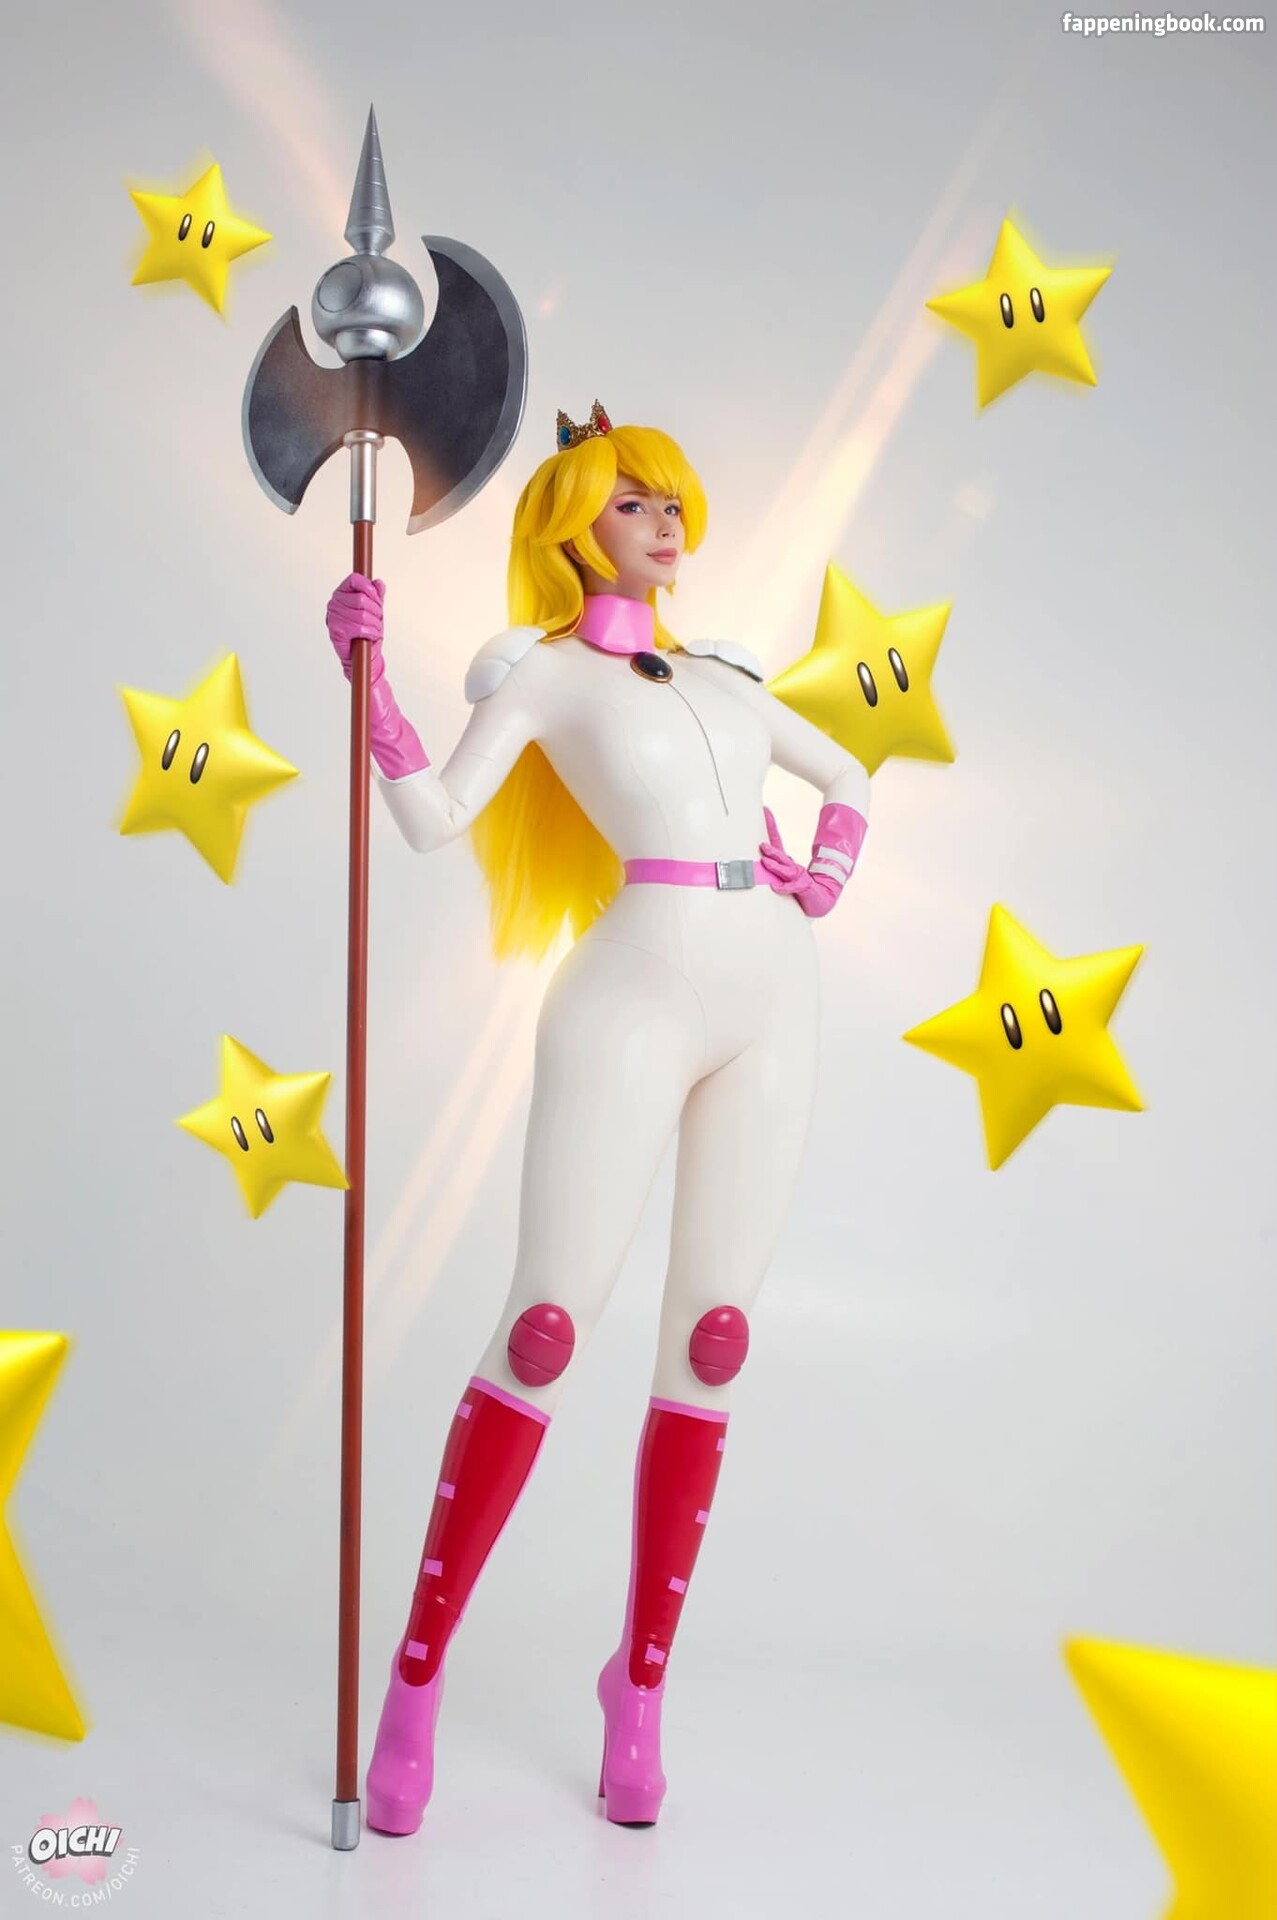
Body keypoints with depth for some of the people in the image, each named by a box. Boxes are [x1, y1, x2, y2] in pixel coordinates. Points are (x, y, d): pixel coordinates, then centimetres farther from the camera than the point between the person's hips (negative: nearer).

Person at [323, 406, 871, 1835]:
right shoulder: (542, 671, 5)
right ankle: (418, 1671, 5)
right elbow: (433, 821, -8)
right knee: (544, 1333, -9)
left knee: (710, 1343, 4)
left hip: (769, 1005, 5)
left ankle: (643, 1677, 17)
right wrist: (367, 673, -14)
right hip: (635, 1003, -5)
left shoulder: (717, 673, 21)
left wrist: (827, 876, 14)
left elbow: (845, 775, 32)